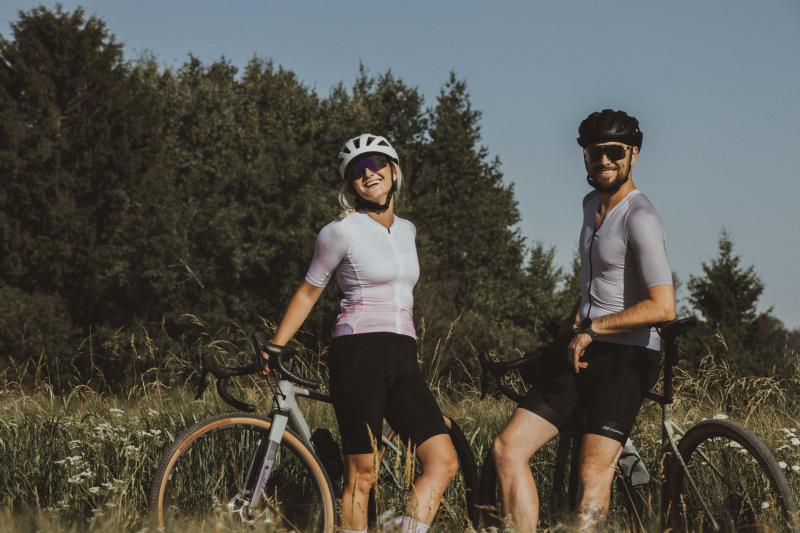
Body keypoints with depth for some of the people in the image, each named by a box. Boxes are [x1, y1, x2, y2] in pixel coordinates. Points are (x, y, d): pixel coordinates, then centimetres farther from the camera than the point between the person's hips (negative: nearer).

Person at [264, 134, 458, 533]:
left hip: (403, 360, 6)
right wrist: (274, 349, 2)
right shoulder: (342, 232, -1)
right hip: (359, 354, -6)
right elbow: (308, 293, 5)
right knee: (362, 474, -7)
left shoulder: (406, 231, 17)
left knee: (443, 461, -6)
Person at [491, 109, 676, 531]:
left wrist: (592, 329, -18)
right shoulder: (592, 204, 15)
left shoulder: (640, 218, -13)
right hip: (583, 351, 8)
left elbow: (663, 307, -24)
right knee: (508, 448, -2)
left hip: (626, 357, -8)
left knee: (594, 472, -16)